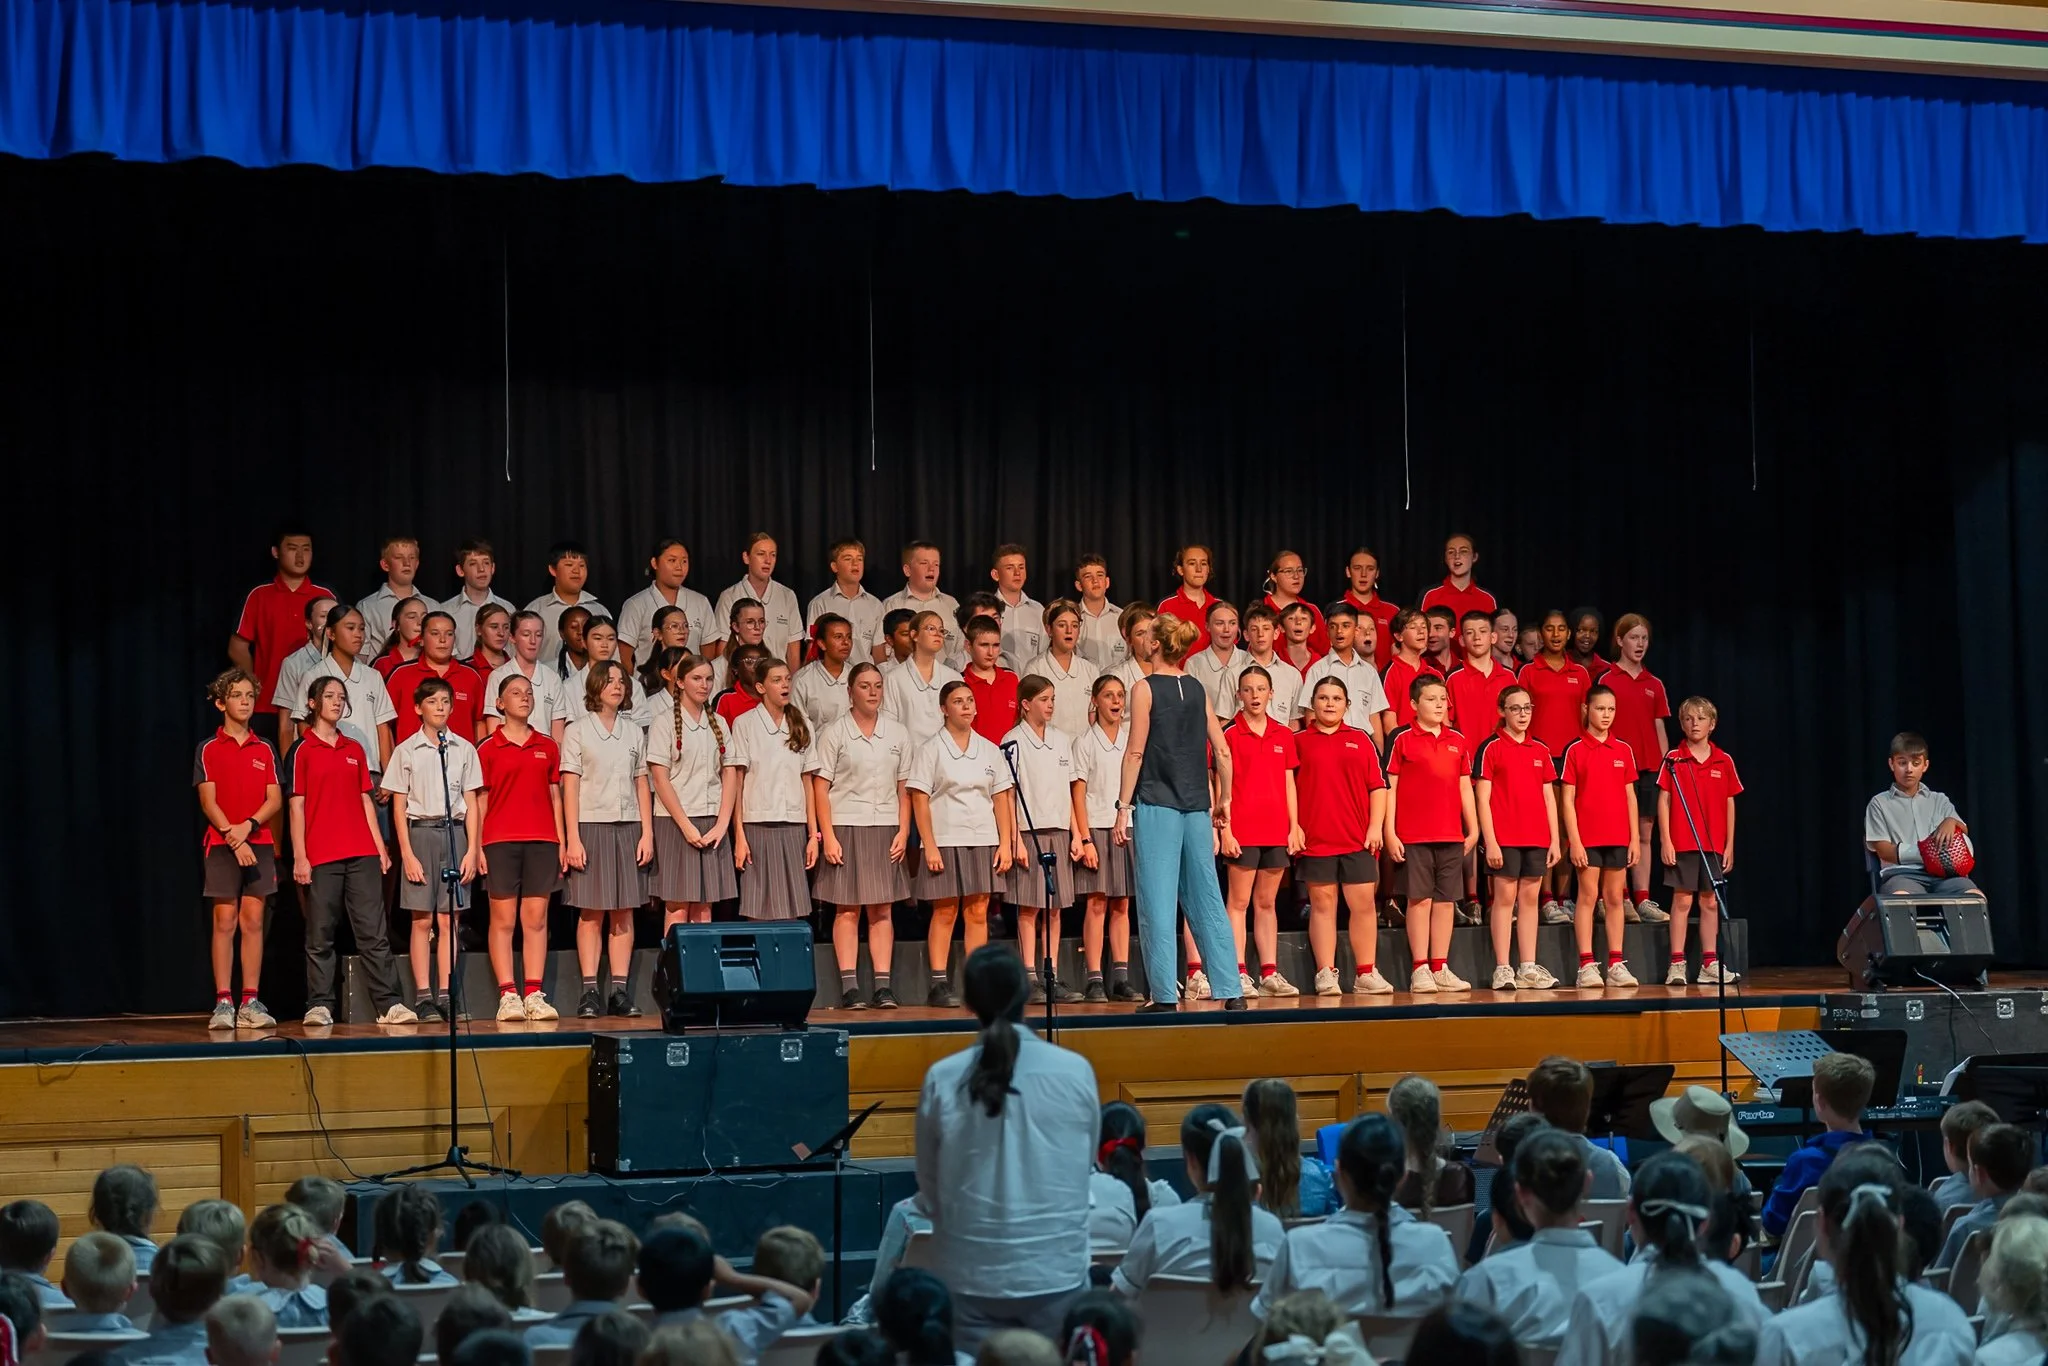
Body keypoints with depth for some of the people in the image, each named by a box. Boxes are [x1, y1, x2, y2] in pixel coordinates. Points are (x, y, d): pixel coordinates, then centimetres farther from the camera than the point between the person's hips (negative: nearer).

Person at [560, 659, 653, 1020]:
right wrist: (572, 838, -8)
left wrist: (647, 833, 4)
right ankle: (589, 992, -4)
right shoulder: (578, 730, 3)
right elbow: (569, 787, -1)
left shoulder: (634, 732, 14)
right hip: (591, 825, -3)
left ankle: (620, 991, 3)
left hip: (628, 827, 3)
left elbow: (642, 785, 13)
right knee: (591, 912, -4)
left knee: (624, 911, 1)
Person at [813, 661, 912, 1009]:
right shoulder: (834, 733, 1)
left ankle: (883, 986, 3)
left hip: (885, 828, 3)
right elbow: (821, 788, -2)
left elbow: (904, 789, 11)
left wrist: (903, 831, 1)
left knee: (882, 909, 3)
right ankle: (849, 987, -2)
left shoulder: (897, 734, 10)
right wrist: (828, 835, -10)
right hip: (846, 826, -3)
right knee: (847, 909, -3)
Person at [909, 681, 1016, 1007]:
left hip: (983, 840, 3)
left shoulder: (989, 750, 12)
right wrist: (929, 846, -11)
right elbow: (919, 800, -3)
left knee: (978, 912, 2)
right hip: (945, 840, -3)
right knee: (945, 912, -3)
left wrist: (1005, 843, 4)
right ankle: (939, 985, -1)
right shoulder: (931, 750, 1)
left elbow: (1001, 800, 12)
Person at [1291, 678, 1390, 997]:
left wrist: (1376, 826, 0)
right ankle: (1325, 974, 2)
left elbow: (1378, 786, 10)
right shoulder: (1298, 742, 8)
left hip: (1358, 839, 2)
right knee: (1322, 904, 0)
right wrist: (1292, 827, -4)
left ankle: (1366, 974, 6)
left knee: (1363, 904, 0)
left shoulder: (1361, 740, 12)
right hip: (1315, 838, -2)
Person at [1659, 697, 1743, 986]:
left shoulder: (1723, 761, 6)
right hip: (1682, 843, -3)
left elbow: (1729, 804, 9)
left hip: (1713, 845, 3)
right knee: (1682, 900, -3)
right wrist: (1665, 841, -8)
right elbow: (1663, 800, -2)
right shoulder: (1674, 760, -1)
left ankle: (1710, 964, 10)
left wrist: (1730, 845, 7)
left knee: (1710, 902, 6)